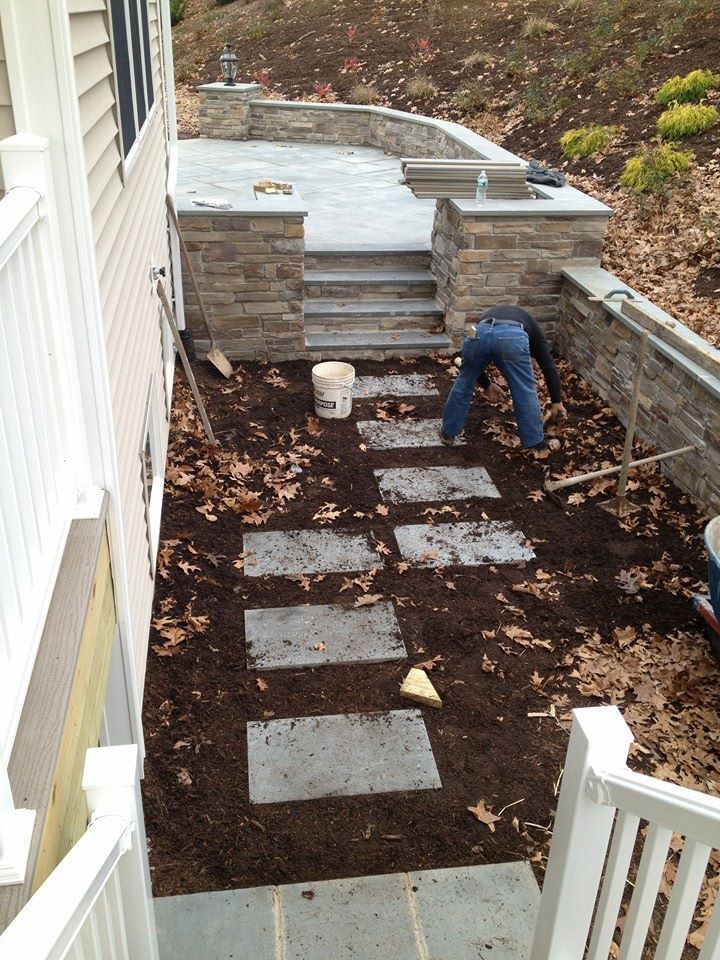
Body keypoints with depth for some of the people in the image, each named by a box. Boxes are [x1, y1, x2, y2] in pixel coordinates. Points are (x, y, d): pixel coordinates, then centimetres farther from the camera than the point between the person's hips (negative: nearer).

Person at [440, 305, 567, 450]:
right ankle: (536, 443, 27)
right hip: (513, 337, -2)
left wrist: (487, 385, 47)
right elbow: (548, 364, 34)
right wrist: (557, 402, 39)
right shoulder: (529, 323, 41)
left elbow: (469, 360, 39)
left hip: (479, 333, 2)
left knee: (463, 385, 26)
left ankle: (448, 433, 39)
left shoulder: (489, 314, 47)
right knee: (525, 393, 17)